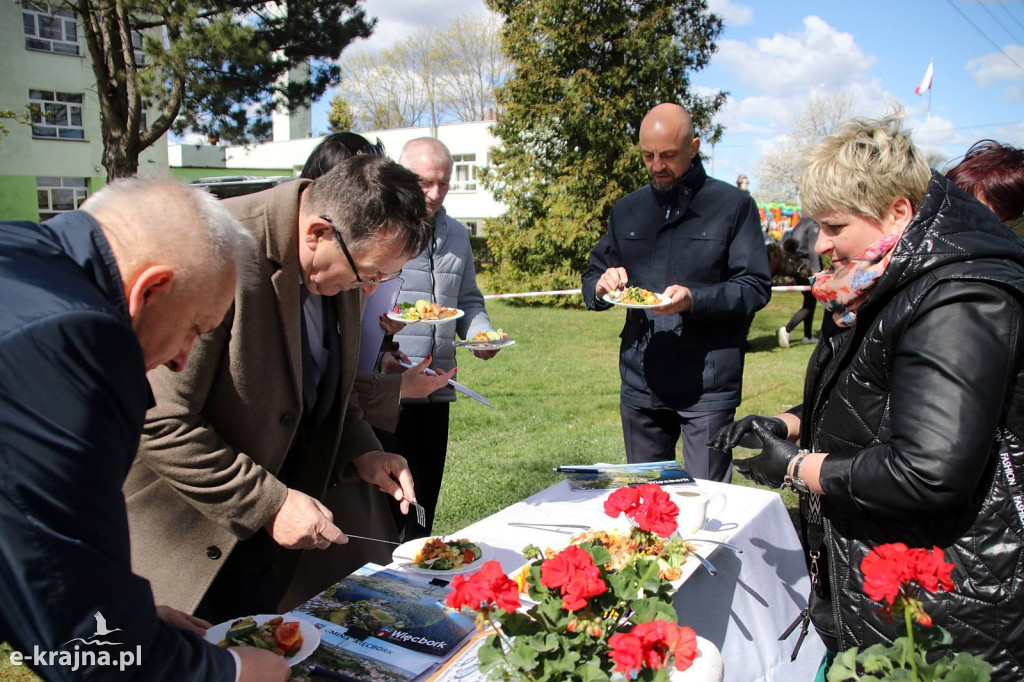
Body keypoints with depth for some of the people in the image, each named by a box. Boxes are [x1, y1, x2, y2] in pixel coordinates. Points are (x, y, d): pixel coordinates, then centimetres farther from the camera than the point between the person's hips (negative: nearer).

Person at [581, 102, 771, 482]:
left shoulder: (733, 205, -2)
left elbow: (755, 287, -6)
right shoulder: (626, 211, 12)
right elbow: (591, 278, 15)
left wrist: (694, 299, -23)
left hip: (707, 384, -4)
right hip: (639, 381, 5)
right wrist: (602, 285, -9)